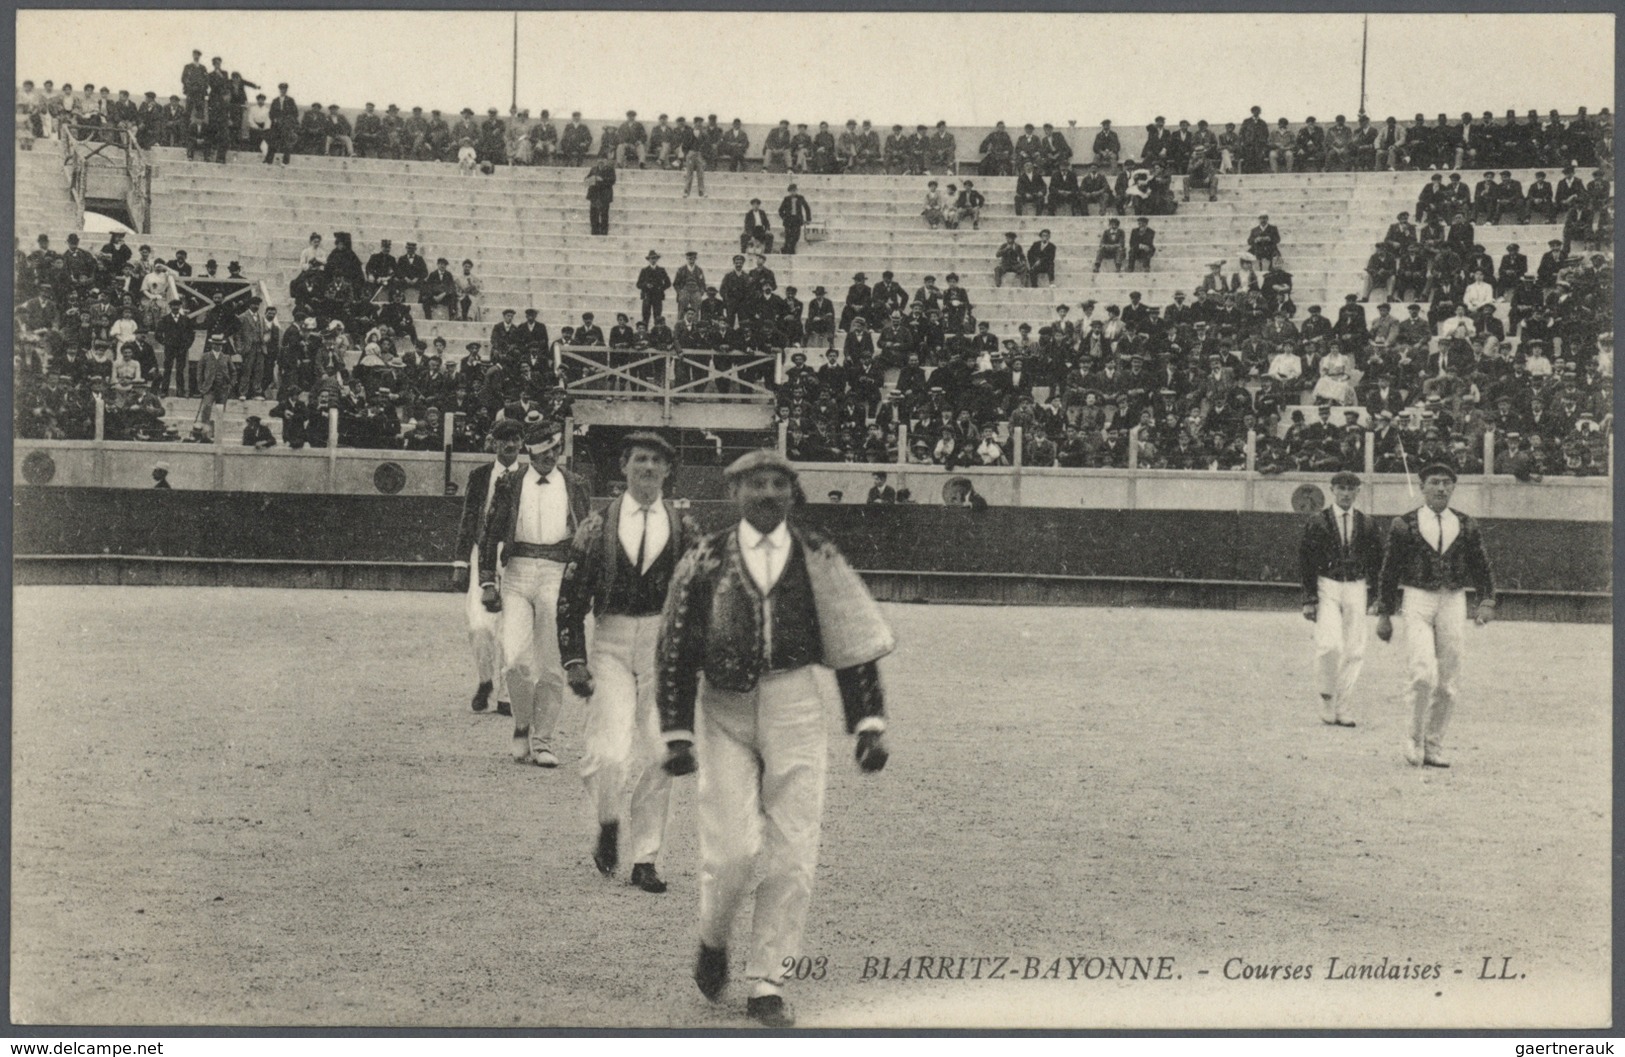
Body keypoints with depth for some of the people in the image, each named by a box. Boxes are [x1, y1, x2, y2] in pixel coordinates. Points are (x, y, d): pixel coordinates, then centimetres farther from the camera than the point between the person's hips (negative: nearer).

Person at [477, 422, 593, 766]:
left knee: (551, 666, -1)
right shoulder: (510, 485, 7)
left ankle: (543, 743, 8)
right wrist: (487, 583, 2)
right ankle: (522, 725, 10)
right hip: (517, 573, -1)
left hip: (557, 574, 1)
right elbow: (491, 533, 9)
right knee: (515, 658, -13)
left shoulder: (574, 486, 10)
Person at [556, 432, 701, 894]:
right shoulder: (597, 528, 2)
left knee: (658, 759, 3)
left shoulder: (684, 530, 5)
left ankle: (645, 860, 16)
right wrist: (574, 661, -4)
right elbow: (570, 598, 3)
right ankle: (609, 822, 17)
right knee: (611, 755, -15)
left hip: (666, 646, 2)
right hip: (610, 646, -1)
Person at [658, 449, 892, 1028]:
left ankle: (767, 986, 11)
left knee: (792, 857, -1)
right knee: (734, 849, -9)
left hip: (795, 714, 1)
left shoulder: (817, 558, 4)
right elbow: (676, 652, 1)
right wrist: (678, 735, -4)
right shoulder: (706, 561, 0)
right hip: (723, 714, -1)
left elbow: (853, 645, 6)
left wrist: (870, 726, 1)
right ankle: (713, 940, 23)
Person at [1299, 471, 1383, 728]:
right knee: (1330, 644, -17)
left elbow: (1376, 560, 15)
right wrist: (1309, 598, -7)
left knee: (1354, 650, 0)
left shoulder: (1367, 524, 8)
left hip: (1356, 588, 3)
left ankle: (1341, 704, 11)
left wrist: (1373, 592, 8)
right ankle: (1326, 695, 3)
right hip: (1326, 586, -3)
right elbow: (1306, 562, -1)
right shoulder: (1316, 523, 0)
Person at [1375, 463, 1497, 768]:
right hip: (1418, 602, -3)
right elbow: (1389, 571, 5)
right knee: (1423, 676, -17)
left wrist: (1486, 602, -4)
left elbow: (1481, 568, 13)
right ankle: (1415, 740, 0)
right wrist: (1384, 614, 2)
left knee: (1448, 683, 3)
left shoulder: (1467, 527, 9)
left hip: (1453, 604, 3)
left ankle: (1433, 746, 14)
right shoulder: (1404, 525, 2)